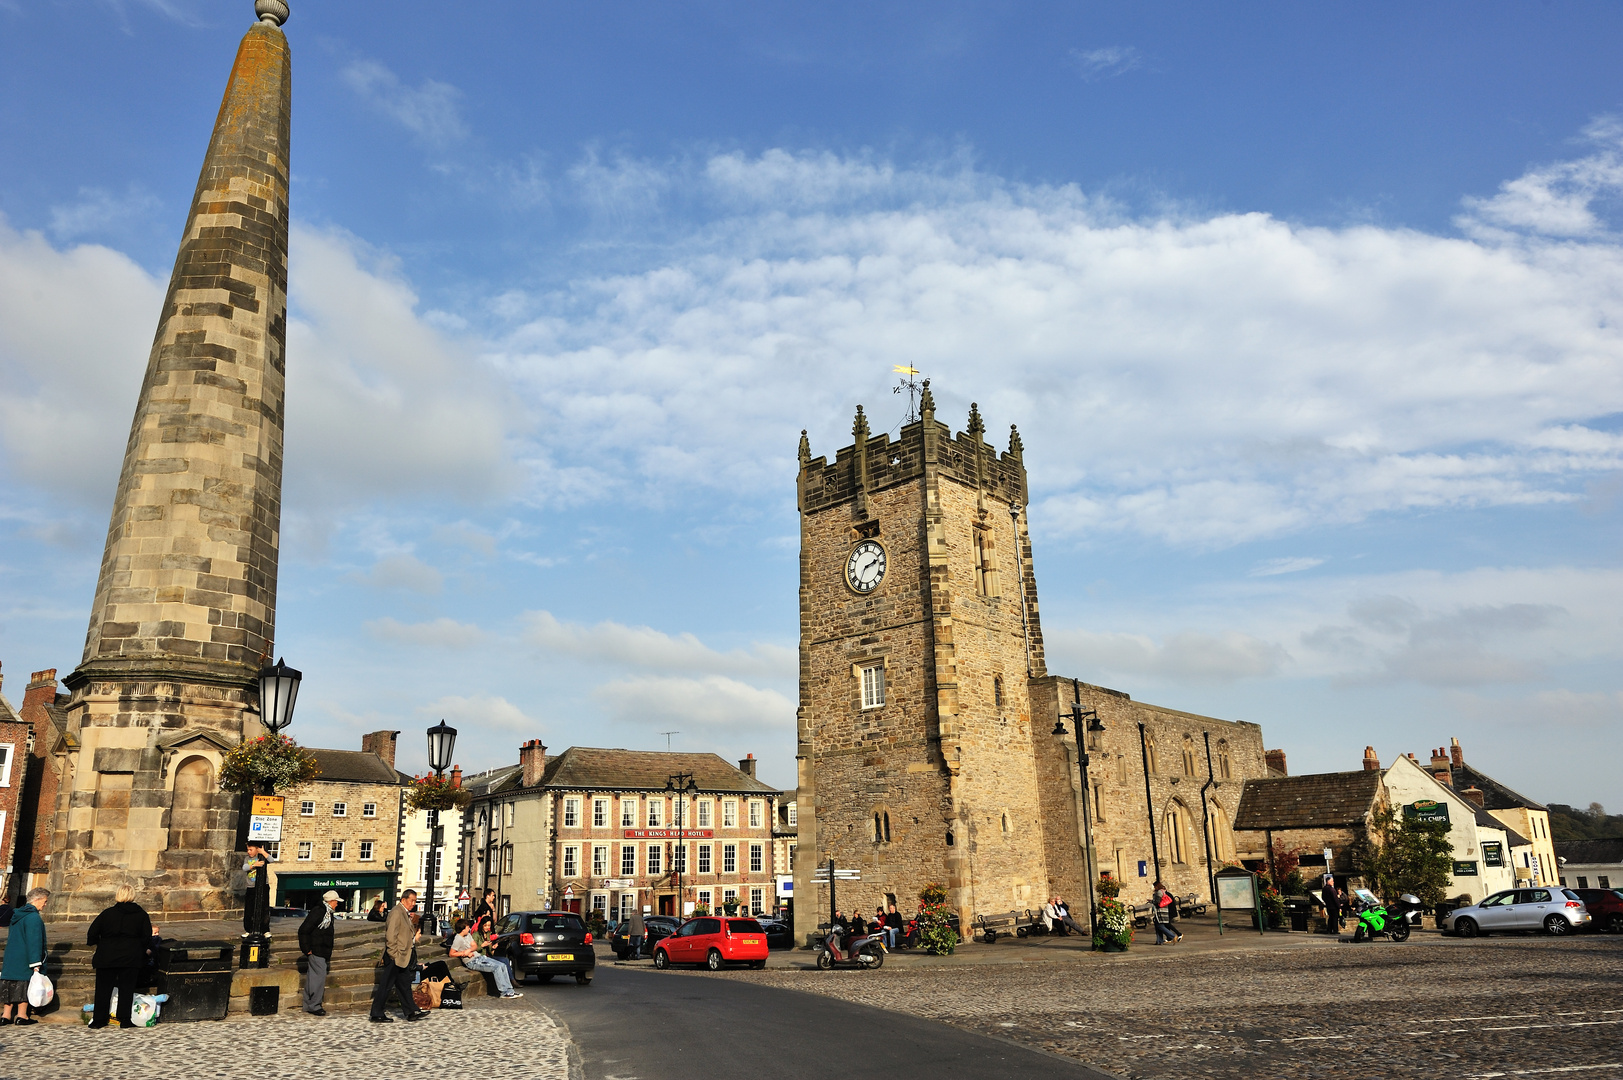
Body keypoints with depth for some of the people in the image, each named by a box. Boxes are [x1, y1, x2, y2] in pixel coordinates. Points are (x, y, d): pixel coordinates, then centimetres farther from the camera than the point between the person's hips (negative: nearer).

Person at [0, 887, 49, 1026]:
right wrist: (36, 964, -18)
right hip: (24, 960, -8)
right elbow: (34, 942, -21)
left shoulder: (17, 914, 11)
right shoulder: (34, 917, -18)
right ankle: (22, 1016, 6)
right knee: (24, 985, 1)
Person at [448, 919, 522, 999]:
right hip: (472, 962, -9)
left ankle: (509, 990, -7)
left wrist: (469, 950, -12)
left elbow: (475, 946, 9)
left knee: (503, 965, -6)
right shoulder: (458, 939, -9)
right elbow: (451, 954, -14)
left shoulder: (468, 934, 15)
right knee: (497, 967, -24)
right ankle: (504, 992, -19)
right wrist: (465, 953, -17)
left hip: (480, 957, 9)